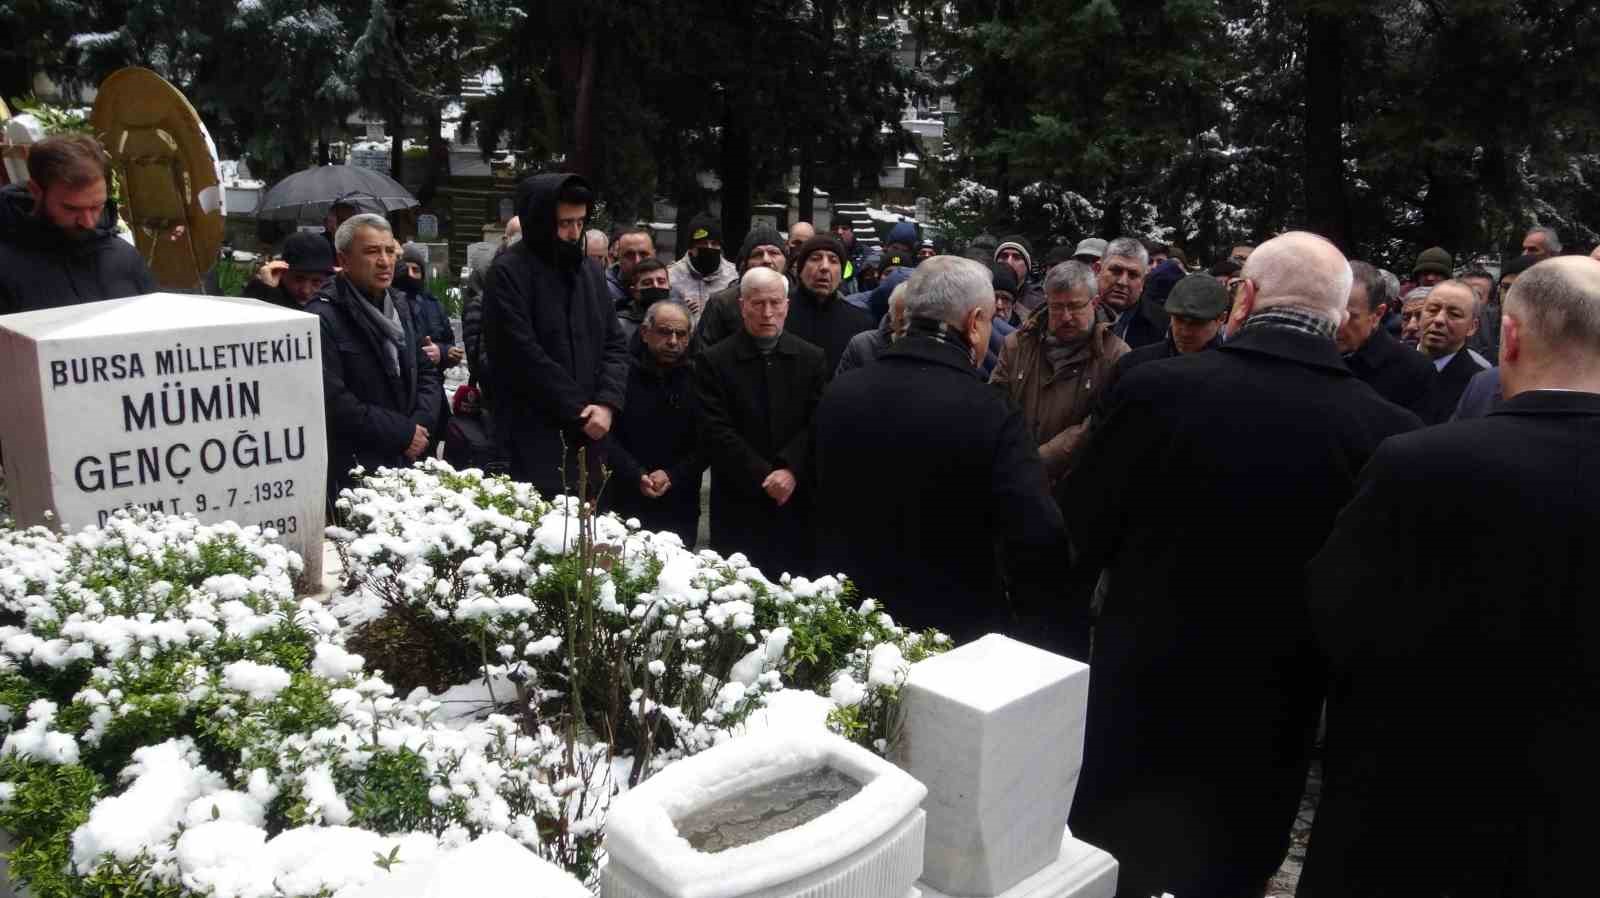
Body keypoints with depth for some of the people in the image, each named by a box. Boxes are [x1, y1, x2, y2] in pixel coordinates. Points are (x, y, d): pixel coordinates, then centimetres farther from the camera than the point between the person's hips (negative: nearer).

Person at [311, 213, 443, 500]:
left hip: (406, 465, 7)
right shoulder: (323, 318, -13)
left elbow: (427, 372, 16)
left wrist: (422, 422, -3)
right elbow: (333, 401, -20)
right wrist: (403, 433, -14)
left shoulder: (399, 305, 13)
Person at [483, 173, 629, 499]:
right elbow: (523, 355, -13)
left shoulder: (590, 271, 13)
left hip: (587, 436, 6)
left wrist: (607, 403, -6)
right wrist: (578, 409, -10)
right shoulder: (508, 273, -6)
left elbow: (616, 345, 12)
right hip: (533, 439, -6)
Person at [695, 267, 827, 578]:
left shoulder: (812, 359, 7)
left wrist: (791, 471, -15)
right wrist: (763, 477, -12)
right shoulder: (714, 362, 0)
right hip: (738, 505, -1)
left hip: (797, 505, 2)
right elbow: (716, 433, -7)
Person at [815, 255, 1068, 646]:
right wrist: (1034, 638, -9)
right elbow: (1038, 540, -25)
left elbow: (821, 511, 6)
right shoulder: (993, 416, -21)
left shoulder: (838, 394, -5)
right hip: (958, 634, -4)